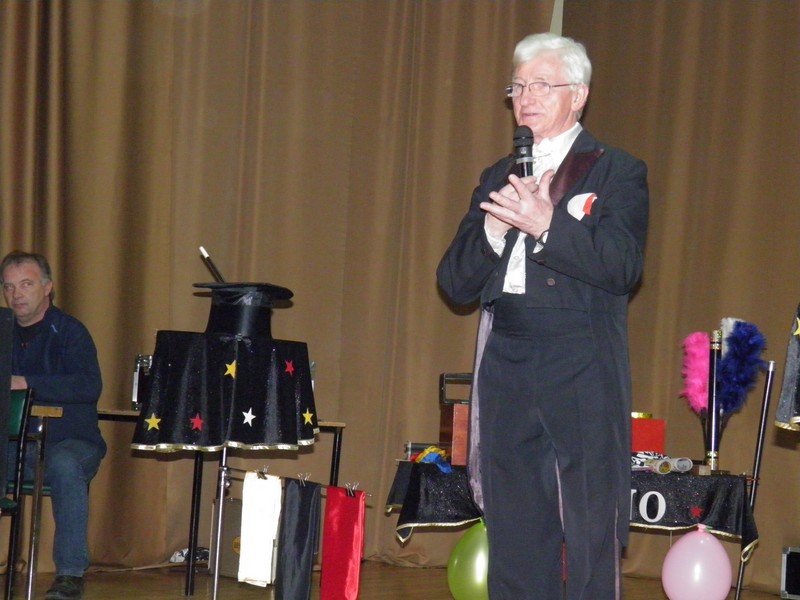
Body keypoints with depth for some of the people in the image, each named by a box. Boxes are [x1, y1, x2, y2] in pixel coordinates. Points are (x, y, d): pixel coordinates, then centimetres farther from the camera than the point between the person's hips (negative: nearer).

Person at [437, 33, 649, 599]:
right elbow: (455, 282, 10)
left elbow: (623, 266, -12)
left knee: (590, 535, -4)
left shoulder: (618, 172, 3)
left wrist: (546, 223, -22)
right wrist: (494, 228, -8)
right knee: (513, 531, 8)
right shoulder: (498, 179, 17)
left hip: (583, 375, -5)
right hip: (506, 371, 5)